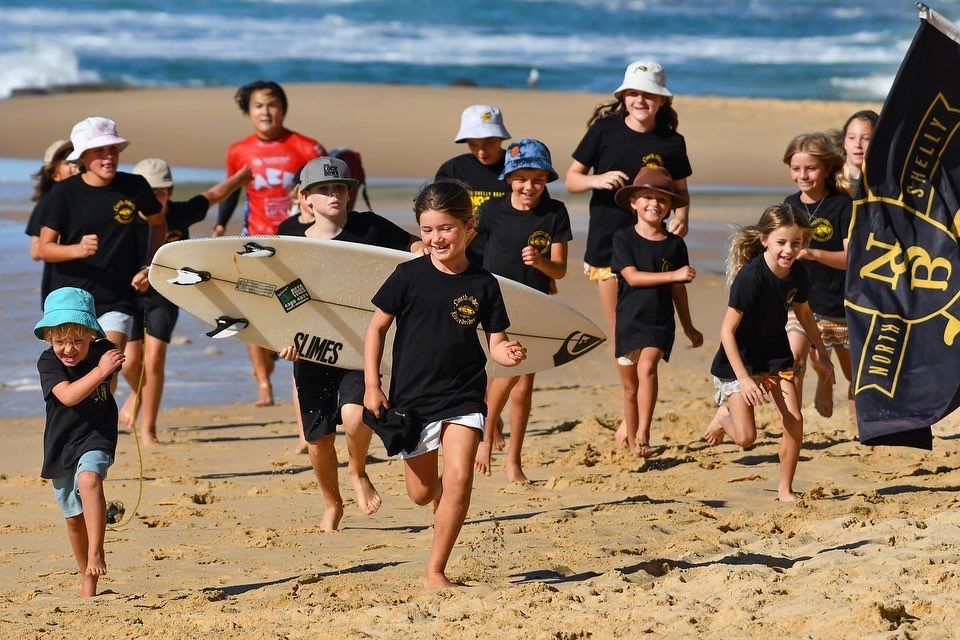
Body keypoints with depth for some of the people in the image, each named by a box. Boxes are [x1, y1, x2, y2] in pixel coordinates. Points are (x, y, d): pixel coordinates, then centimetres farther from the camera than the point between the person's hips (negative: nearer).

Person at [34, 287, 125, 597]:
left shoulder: (103, 352, -6)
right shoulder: (48, 363, -13)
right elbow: (68, 396, -31)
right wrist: (100, 372, -36)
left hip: (96, 438, -1)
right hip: (61, 444, 1)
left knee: (89, 479, -34)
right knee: (74, 516, 11)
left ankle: (96, 553, -37)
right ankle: (88, 579, 27)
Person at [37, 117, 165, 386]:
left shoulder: (134, 187, -1)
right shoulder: (64, 193, -5)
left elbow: (158, 225, 18)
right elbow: (45, 248, -5)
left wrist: (148, 267, 4)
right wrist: (78, 249, -25)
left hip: (117, 300, 0)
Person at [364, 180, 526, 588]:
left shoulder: (483, 285, -2)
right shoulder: (409, 276, -6)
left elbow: (496, 342, 3)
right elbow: (377, 327, 2)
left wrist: (509, 354, -21)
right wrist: (372, 385, -3)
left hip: (463, 397, 0)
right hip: (411, 397, 0)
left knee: (459, 479, -16)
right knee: (421, 492, 8)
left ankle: (435, 571, -6)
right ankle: (441, 496, 47)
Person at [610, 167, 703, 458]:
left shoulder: (675, 244, 6)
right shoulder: (623, 238, -1)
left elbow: (677, 290, 14)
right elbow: (632, 276, -13)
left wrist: (688, 328, 18)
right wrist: (673, 275, -20)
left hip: (660, 323, 0)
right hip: (629, 321, 0)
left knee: (647, 367, -25)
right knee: (631, 387, 8)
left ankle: (642, 435, -27)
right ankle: (631, 441, 24)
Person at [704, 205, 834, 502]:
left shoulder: (797, 274, -10)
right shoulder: (751, 276, -29)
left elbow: (803, 313, 12)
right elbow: (727, 331, -24)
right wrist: (743, 379, -27)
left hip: (776, 354, 5)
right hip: (739, 358, -5)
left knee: (794, 421, -6)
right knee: (746, 437, -11)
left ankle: (785, 489, 12)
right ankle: (724, 416, 25)